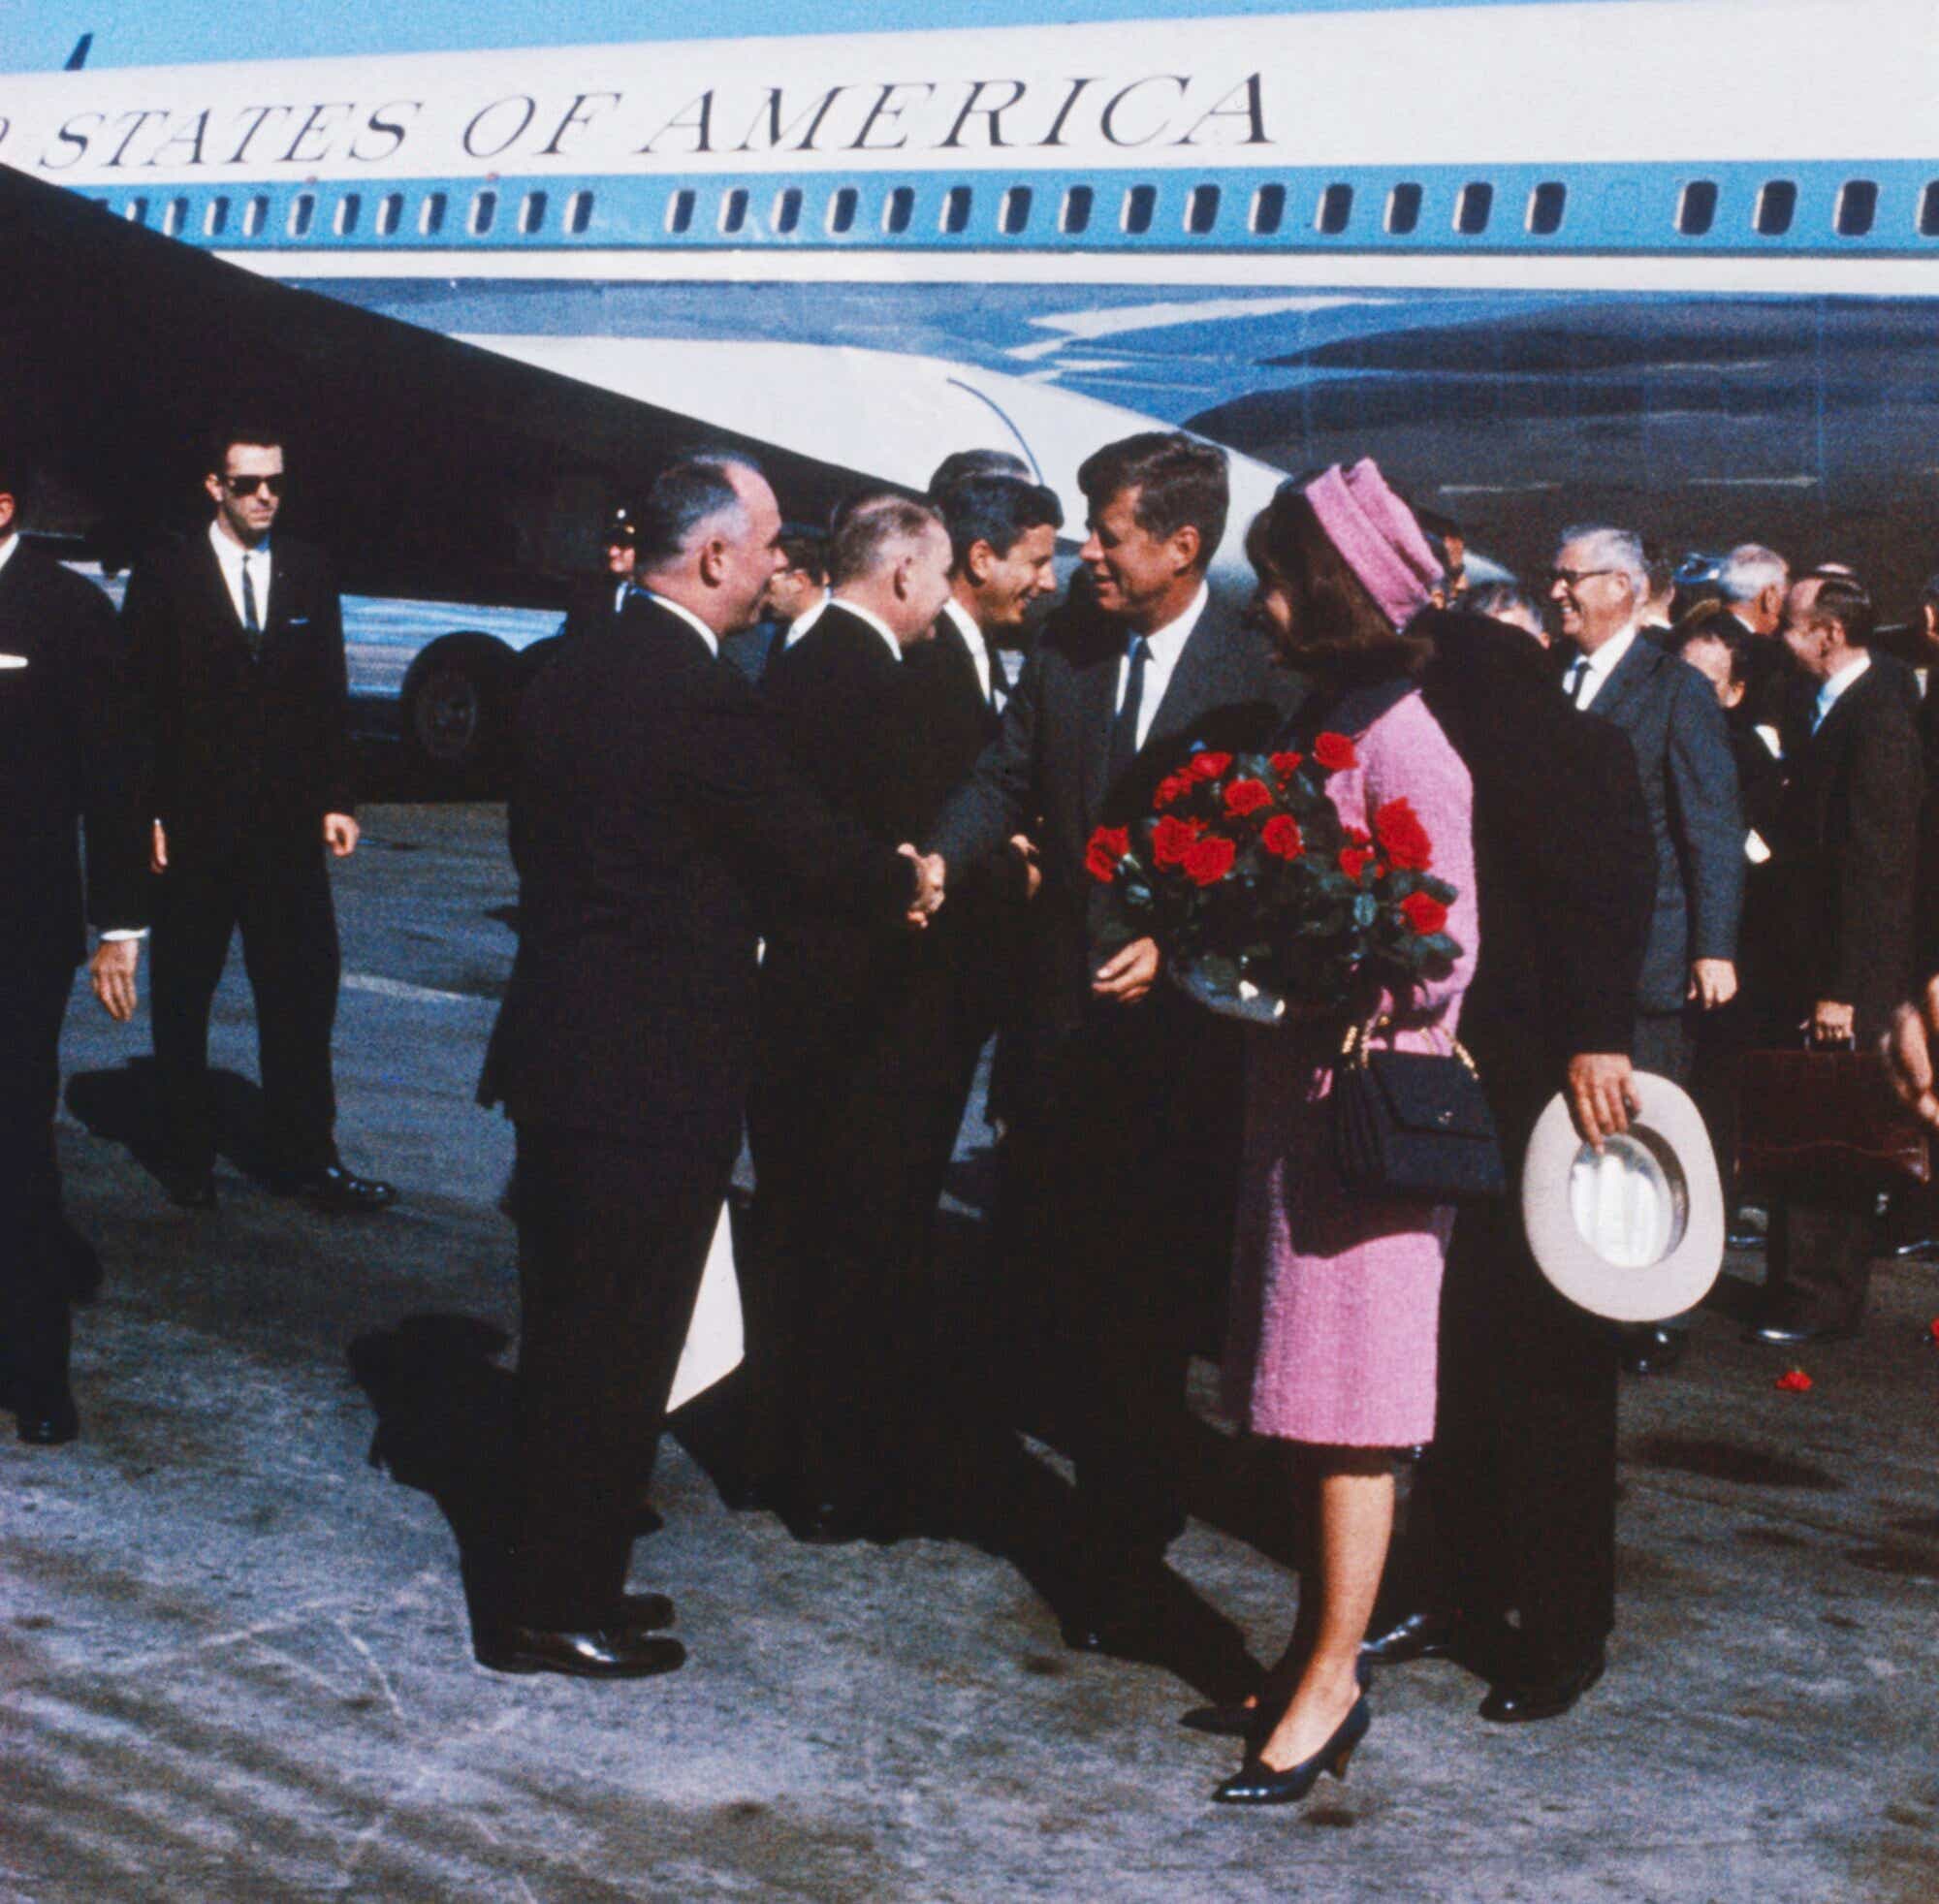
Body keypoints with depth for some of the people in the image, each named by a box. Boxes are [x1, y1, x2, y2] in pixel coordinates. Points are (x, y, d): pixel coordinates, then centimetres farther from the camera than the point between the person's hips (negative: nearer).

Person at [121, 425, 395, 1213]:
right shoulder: (166, 575, -2)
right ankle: (187, 1159, 18)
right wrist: (145, 812, -9)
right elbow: (137, 701, -3)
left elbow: (329, 695, 10)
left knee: (302, 989, 0)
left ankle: (304, 1157, 8)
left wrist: (336, 800, 4)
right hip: (190, 824, -2)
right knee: (183, 997, 7)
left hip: (287, 824, 2)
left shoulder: (309, 573, 8)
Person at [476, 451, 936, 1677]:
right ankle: (554, 1615, 11)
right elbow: (806, 844, -11)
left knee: (572, 1335, 19)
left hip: (559, 1056, 9)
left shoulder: (576, 671, 7)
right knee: (615, 1350, 2)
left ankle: (554, 1586, 29)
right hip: (655, 1073, -9)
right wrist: (908, 883, 9)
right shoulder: (702, 698, -20)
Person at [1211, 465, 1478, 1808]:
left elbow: (1445, 952, -18)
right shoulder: (1325, 719, 12)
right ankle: (1328, 1642, 24)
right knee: (1309, 1398, 14)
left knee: (1346, 1403, -4)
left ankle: (1331, 1685, 3)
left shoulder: (1401, 741, -16)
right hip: (1302, 1090, 9)